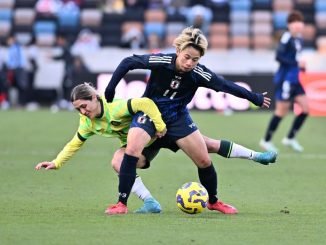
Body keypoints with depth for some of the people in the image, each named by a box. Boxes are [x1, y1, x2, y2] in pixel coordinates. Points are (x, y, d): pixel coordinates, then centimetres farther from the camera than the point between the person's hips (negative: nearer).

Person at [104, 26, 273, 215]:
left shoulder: (200, 74, -21)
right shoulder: (161, 61, -28)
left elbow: (227, 86, -8)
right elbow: (128, 62, -15)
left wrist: (255, 98, 1)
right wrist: (110, 88, -15)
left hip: (178, 117, 3)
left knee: (204, 160, 1)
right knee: (131, 151, -26)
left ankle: (214, 201, 27)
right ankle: (122, 204, -16)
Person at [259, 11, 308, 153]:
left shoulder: (298, 38, 10)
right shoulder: (287, 37, -15)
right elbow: (279, 56, -22)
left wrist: (301, 66, 4)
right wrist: (296, 64, -23)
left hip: (294, 80, 8)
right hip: (285, 79, -8)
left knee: (305, 108, 4)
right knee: (282, 111, -2)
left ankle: (290, 138, 16)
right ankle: (266, 140, 13)